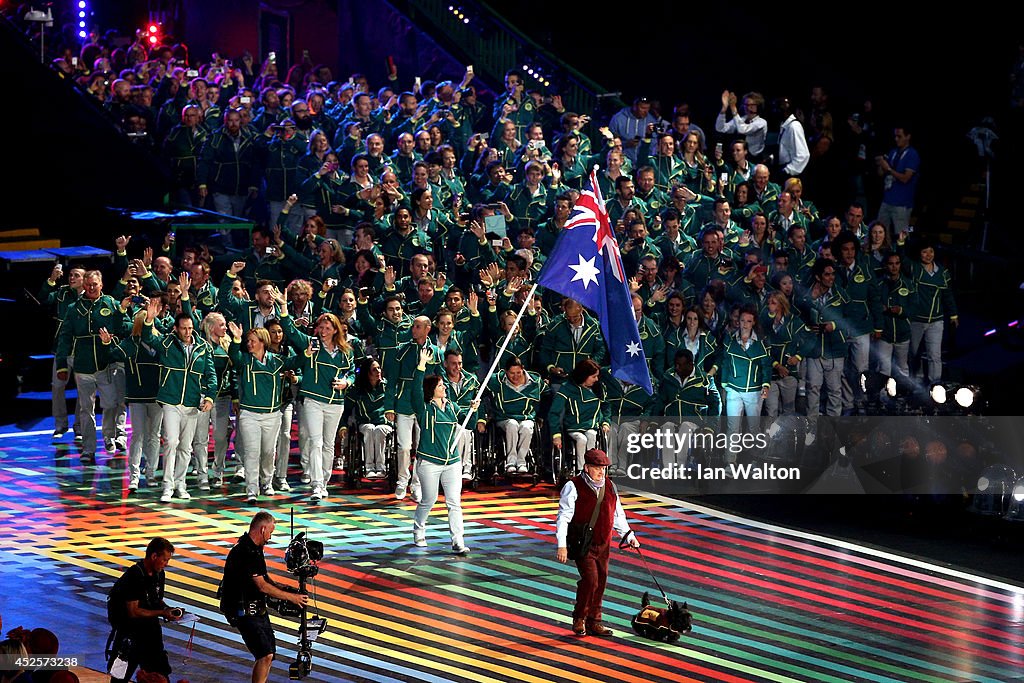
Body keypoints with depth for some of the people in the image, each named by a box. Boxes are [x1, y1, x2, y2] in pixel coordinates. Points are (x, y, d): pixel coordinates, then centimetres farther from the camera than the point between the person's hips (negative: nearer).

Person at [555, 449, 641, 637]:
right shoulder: (574, 487, -9)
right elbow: (564, 517, -12)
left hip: (603, 544, 6)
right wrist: (562, 545, -18)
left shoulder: (610, 487, 10)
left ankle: (594, 621, 19)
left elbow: (618, 515, 21)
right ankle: (579, 618, 3)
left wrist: (629, 536, 12)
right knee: (590, 579, -15)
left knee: (601, 582, 8)